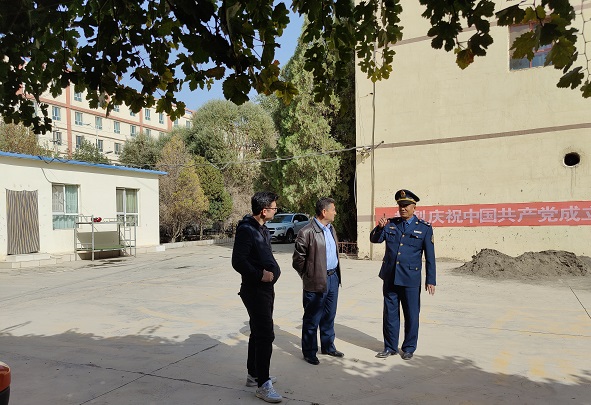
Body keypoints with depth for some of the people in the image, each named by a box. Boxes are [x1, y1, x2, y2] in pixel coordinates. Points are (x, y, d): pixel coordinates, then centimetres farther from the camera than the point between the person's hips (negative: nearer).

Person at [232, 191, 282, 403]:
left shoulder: (262, 229, 11)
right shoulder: (246, 230, -19)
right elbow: (238, 262, -24)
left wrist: (272, 270, 3)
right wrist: (260, 275, -19)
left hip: (265, 288, 10)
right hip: (254, 290, -10)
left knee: (258, 333, 18)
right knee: (265, 336, -7)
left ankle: (253, 374, 32)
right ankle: (263, 385, 3)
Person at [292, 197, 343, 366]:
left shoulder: (331, 229, 10)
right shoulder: (307, 232, -16)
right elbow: (298, 259, -11)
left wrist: (336, 273, 15)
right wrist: (309, 276, -3)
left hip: (333, 278, 8)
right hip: (316, 282, -8)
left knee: (329, 316, 19)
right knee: (312, 319, 5)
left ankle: (328, 346, 35)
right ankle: (309, 352, 19)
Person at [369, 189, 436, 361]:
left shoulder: (424, 228, -1)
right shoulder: (390, 224, 7)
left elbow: (430, 256, -1)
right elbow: (375, 239, 1)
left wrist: (430, 280, -4)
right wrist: (379, 228, -19)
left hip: (410, 279, -3)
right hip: (390, 277, 3)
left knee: (411, 315, 8)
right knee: (390, 313, 11)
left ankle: (409, 348, 26)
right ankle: (390, 347, 25)